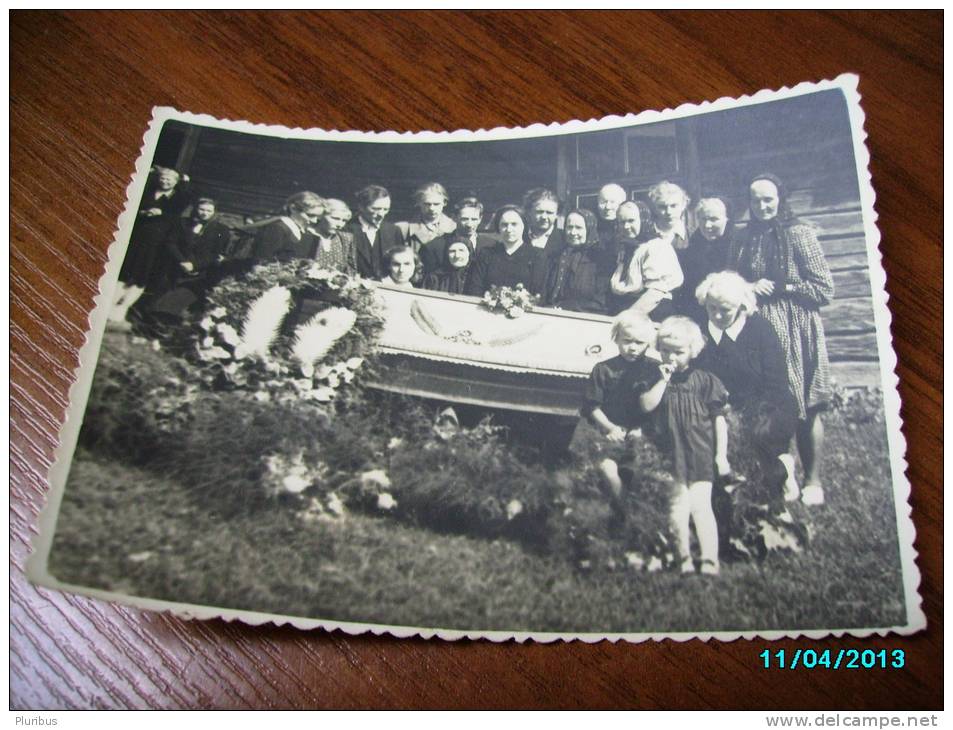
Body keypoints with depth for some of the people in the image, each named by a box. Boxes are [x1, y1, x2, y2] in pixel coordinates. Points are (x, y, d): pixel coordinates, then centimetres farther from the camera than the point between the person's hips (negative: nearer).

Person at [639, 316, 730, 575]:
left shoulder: (704, 379, 0)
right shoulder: (656, 377, 6)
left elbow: (719, 419, 1)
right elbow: (646, 405, -9)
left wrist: (721, 454, -3)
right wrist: (663, 380, -14)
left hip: (699, 452, -2)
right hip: (668, 454, 2)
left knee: (700, 505, -6)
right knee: (678, 505, 7)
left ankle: (710, 560, -2)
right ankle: (684, 558, 17)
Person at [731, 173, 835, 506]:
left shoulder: (799, 233, -2)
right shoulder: (743, 241, 10)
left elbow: (825, 289, -4)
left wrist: (779, 287, -8)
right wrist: (750, 288, -2)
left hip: (796, 330, -3)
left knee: (806, 408, 1)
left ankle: (813, 480, 14)